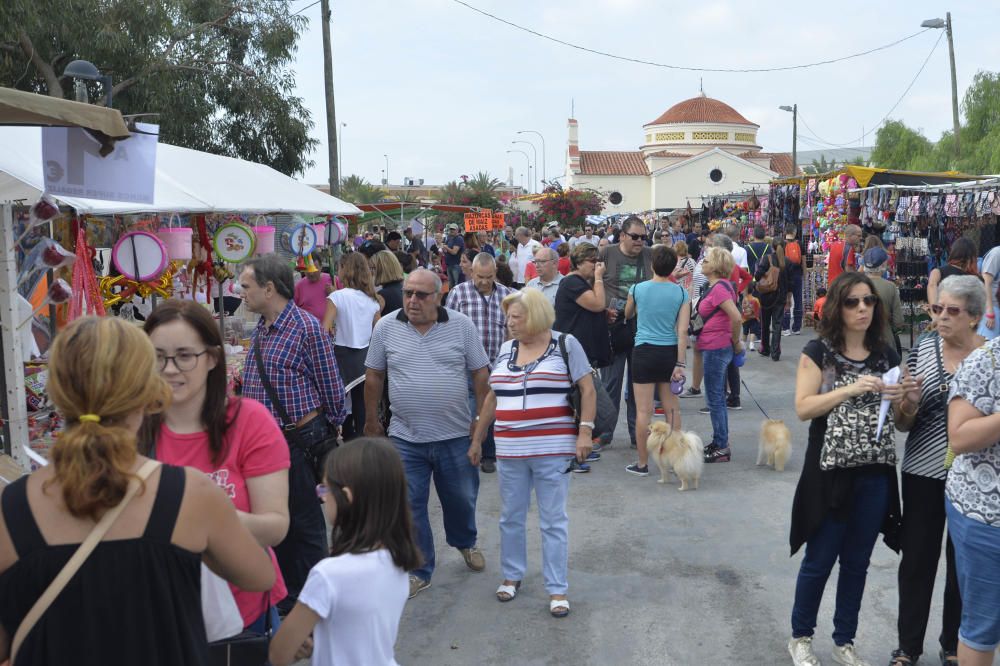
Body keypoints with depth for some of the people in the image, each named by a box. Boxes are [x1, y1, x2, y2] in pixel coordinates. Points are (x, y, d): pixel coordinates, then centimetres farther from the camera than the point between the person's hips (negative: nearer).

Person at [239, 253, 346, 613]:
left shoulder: (307, 328, -16)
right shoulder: (260, 330, 9)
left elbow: (331, 387, -11)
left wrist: (330, 429, -3)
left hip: (298, 441, -8)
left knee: (304, 523, 5)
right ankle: (284, 595, 34)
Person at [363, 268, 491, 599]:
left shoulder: (462, 326, -5)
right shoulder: (386, 328, -2)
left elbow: (480, 374, 0)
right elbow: (374, 376, 7)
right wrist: (372, 421, 10)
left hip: (456, 435, 0)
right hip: (405, 438, 0)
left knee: (461, 498, 17)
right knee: (409, 506, 6)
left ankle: (465, 543, 47)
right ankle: (419, 571, 23)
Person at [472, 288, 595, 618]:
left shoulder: (565, 344, -4)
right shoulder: (506, 349, 10)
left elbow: (588, 389, -4)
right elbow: (492, 398, 16)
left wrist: (585, 432, -14)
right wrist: (476, 439, 17)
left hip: (552, 450, -4)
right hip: (510, 451, 5)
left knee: (554, 521, 4)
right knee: (511, 518, 14)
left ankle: (557, 589, 13)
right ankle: (511, 575, 33)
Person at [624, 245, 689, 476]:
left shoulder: (637, 289, -4)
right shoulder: (681, 293, -2)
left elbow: (627, 315, 16)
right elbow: (682, 331, -5)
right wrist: (680, 364, -4)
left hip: (644, 351, -2)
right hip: (670, 352, 2)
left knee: (644, 410, 2)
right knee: (672, 408, 12)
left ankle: (642, 463, 9)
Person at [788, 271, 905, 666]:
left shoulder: (886, 355, 7)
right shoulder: (819, 352, -6)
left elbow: (900, 418, 12)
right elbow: (803, 408, -14)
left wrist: (905, 397, -9)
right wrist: (852, 388, -22)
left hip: (876, 475, 4)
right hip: (831, 473, -4)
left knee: (857, 563, 14)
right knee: (819, 560, 6)